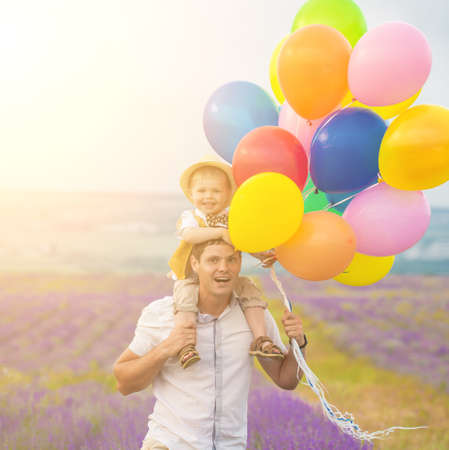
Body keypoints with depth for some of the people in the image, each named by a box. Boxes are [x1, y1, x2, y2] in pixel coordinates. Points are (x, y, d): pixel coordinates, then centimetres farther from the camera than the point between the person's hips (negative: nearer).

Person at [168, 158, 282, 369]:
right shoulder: (189, 217, -5)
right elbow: (189, 235, -28)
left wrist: (264, 255, -17)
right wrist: (221, 232, -37)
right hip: (191, 278, -3)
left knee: (249, 288, -16)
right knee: (185, 296, -32)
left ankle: (260, 339, -13)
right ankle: (186, 346, -37)